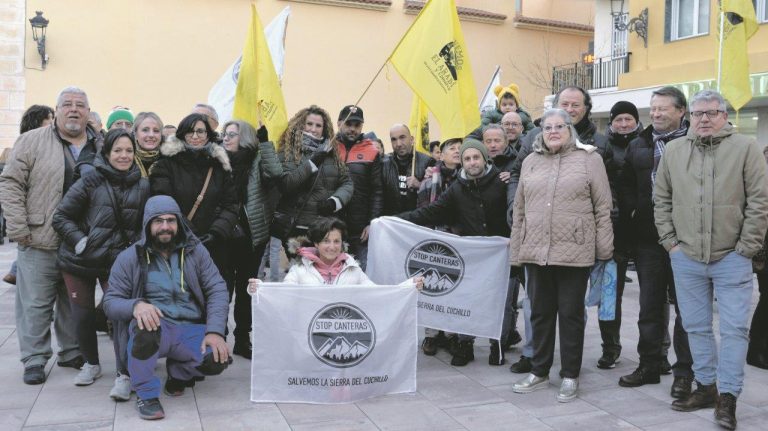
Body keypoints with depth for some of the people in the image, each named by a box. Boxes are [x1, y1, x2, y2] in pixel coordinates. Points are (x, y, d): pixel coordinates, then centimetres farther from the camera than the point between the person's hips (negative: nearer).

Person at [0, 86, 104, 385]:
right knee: (36, 302, 3)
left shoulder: (101, 148, 9)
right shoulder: (32, 141, 0)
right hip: (40, 241, -3)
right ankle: (34, 360, 15)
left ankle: (72, 353, 26)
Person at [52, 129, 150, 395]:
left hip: (117, 261, 0)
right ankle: (91, 363, 33)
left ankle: (124, 375, -4)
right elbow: (61, 216, -4)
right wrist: (79, 241, -13)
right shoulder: (91, 181, -7)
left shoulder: (142, 186, 0)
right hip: (80, 261, 0)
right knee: (83, 315, 11)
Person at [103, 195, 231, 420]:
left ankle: (178, 372, 13)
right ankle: (146, 394, -11)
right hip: (155, 328, -2)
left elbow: (217, 290, -1)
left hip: (192, 331, 2)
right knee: (144, 324, -37)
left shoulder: (195, 251, 4)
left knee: (219, 358, -25)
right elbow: (111, 302, -2)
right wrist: (135, 305, -27)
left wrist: (215, 331, -17)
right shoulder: (129, 258, 1)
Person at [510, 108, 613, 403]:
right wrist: (516, 249, 11)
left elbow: (603, 208, -2)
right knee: (540, 313, 12)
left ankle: (570, 376, 19)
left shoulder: (589, 158, 1)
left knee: (571, 314, 6)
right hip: (535, 251, 4)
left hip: (574, 252, -4)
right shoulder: (531, 162, 13)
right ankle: (539, 372, 26)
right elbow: (519, 210, 14)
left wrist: (604, 250, -5)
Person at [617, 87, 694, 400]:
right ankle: (650, 365, 25)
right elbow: (625, 190, 10)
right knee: (650, 305, 12)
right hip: (647, 237, 4)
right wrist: (624, 236, 4)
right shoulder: (639, 146, 10)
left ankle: (684, 372, 17)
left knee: (685, 305, 6)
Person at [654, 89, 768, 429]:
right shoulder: (673, 150, 6)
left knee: (734, 329, 1)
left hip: (732, 258, -3)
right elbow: (662, 200, 10)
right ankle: (706, 386, 26)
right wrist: (670, 241, 3)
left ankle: (727, 396, 11)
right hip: (686, 257, 3)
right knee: (696, 327, 12)